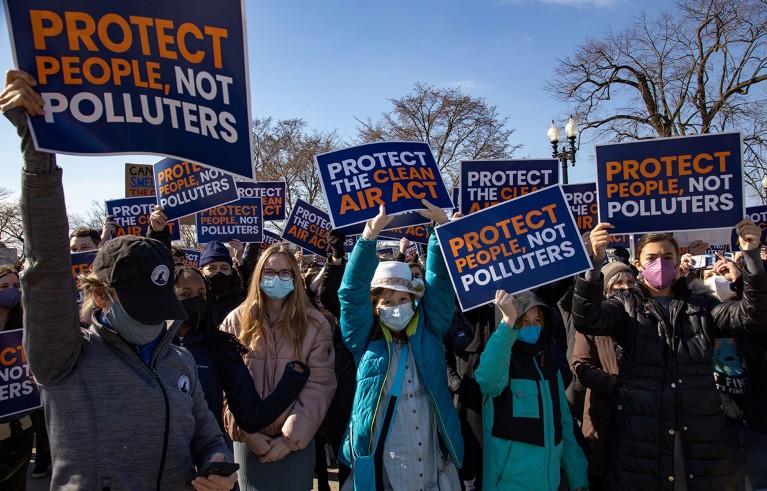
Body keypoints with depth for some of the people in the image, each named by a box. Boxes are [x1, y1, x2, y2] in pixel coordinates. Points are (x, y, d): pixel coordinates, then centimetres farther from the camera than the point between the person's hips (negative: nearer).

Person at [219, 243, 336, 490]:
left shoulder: (315, 324, -3)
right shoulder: (236, 321, 1)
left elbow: (319, 384, -7)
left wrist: (291, 437, -11)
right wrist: (245, 431, -9)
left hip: (297, 440, 0)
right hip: (249, 440, 1)